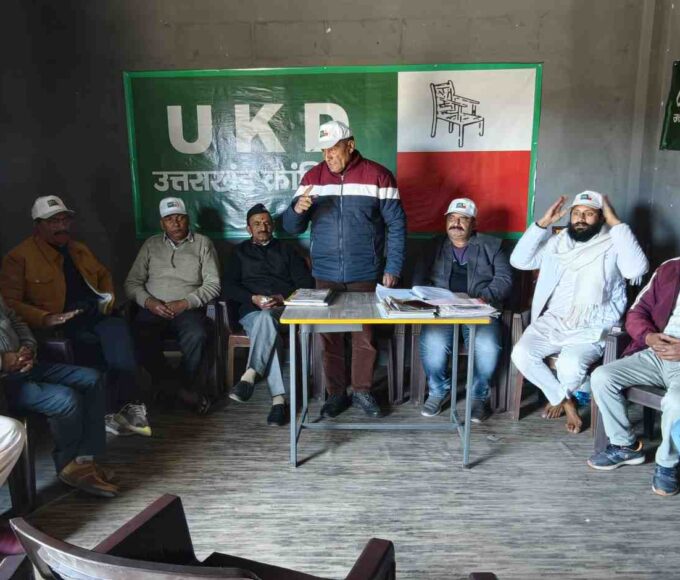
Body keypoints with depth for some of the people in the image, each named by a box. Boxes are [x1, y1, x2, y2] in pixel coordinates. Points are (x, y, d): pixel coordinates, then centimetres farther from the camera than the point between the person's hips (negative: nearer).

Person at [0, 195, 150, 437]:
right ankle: (127, 406, -20)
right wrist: (47, 318, -21)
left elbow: (103, 273, 37)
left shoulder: (79, 249, 22)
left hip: (96, 314, 4)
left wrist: (109, 294, 14)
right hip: (60, 325, -4)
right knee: (93, 344, -33)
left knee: (118, 330, -30)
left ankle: (125, 406, -31)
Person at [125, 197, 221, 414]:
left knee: (197, 337, -35)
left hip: (188, 308, -2)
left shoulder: (202, 243, 8)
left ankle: (187, 386, -9)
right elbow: (132, 282, 11)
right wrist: (148, 301, -10)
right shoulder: (151, 245, 15)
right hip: (153, 308, 2)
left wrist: (185, 303, -15)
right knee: (140, 337, -31)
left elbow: (213, 284, -1)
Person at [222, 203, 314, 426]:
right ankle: (278, 399, -46)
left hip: (283, 309, 0)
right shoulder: (241, 252, 25)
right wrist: (253, 298, -8)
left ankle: (249, 376, -45)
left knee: (266, 319, -39)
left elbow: (306, 283, 11)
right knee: (267, 324, -38)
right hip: (252, 311, 0)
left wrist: (282, 298, -9)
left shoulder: (287, 250, 23)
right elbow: (228, 286, 12)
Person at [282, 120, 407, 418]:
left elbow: (396, 225, -3)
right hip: (325, 275, 2)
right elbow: (291, 226, 2)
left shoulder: (377, 175, -4)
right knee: (330, 336, 9)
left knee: (365, 336, 8)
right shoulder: (313, 176, 3)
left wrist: (393, 268, -9)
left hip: (365, 274, -2)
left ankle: (362, 391, 26)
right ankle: (337, 393, 24)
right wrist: (297, 209, -21)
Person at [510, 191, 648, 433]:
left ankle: (559, 396, 11)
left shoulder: (613, 247, -2)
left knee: (570, 365, -31)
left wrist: (616, 223, -18)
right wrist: (543, 223, -3)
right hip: (551, 322, 4)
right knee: (521, 354, -22)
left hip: (591, 329, -4)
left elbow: (637, 269, -23)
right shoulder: (557, 243, 10)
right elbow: (519, 260, 2)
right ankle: (564, 400, 5)